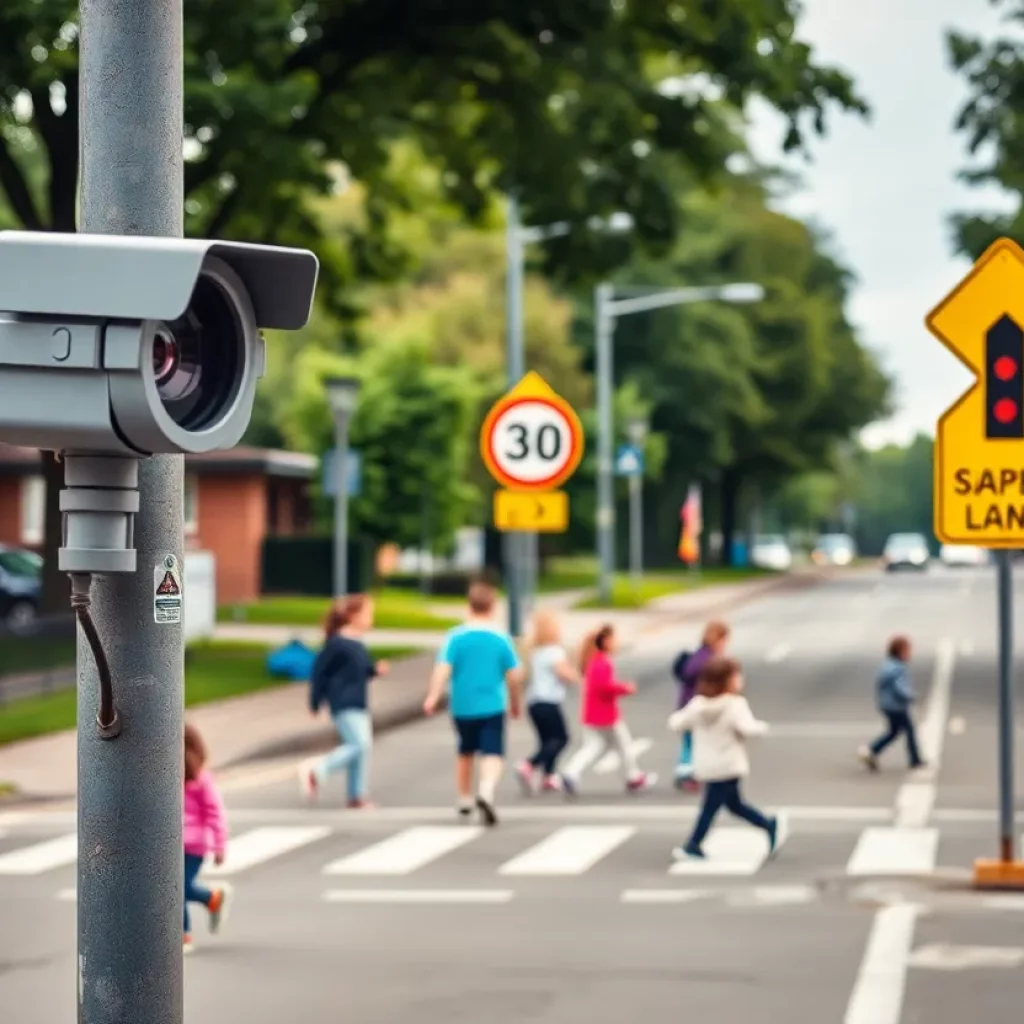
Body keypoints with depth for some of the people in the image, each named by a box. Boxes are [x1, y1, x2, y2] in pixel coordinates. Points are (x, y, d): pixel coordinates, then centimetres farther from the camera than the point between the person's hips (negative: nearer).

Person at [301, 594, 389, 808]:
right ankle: (315, 771, -7)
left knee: (363, 748, 9)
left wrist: (376, 670, 3)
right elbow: (319, 671, -10)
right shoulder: (336, 644, -14)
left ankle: (357, 796, 15)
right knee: (359, 745, -17)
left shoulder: (358, 645, 12)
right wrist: (316, 702, -8)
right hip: (344, 705, -9)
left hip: (359, 705, 9)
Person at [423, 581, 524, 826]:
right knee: (493, 755, -5)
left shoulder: (455, 637, -4)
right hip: (492, 707, -2)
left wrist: (433, 697, -14)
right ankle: (486, 793, -32)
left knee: (465, 753, 21)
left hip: (462, 707, 2)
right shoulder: (501, 638, -4)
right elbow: (514, 675, 1)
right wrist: (515, 702, 15)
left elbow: (442, 669, -14)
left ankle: (464, 801, 34)